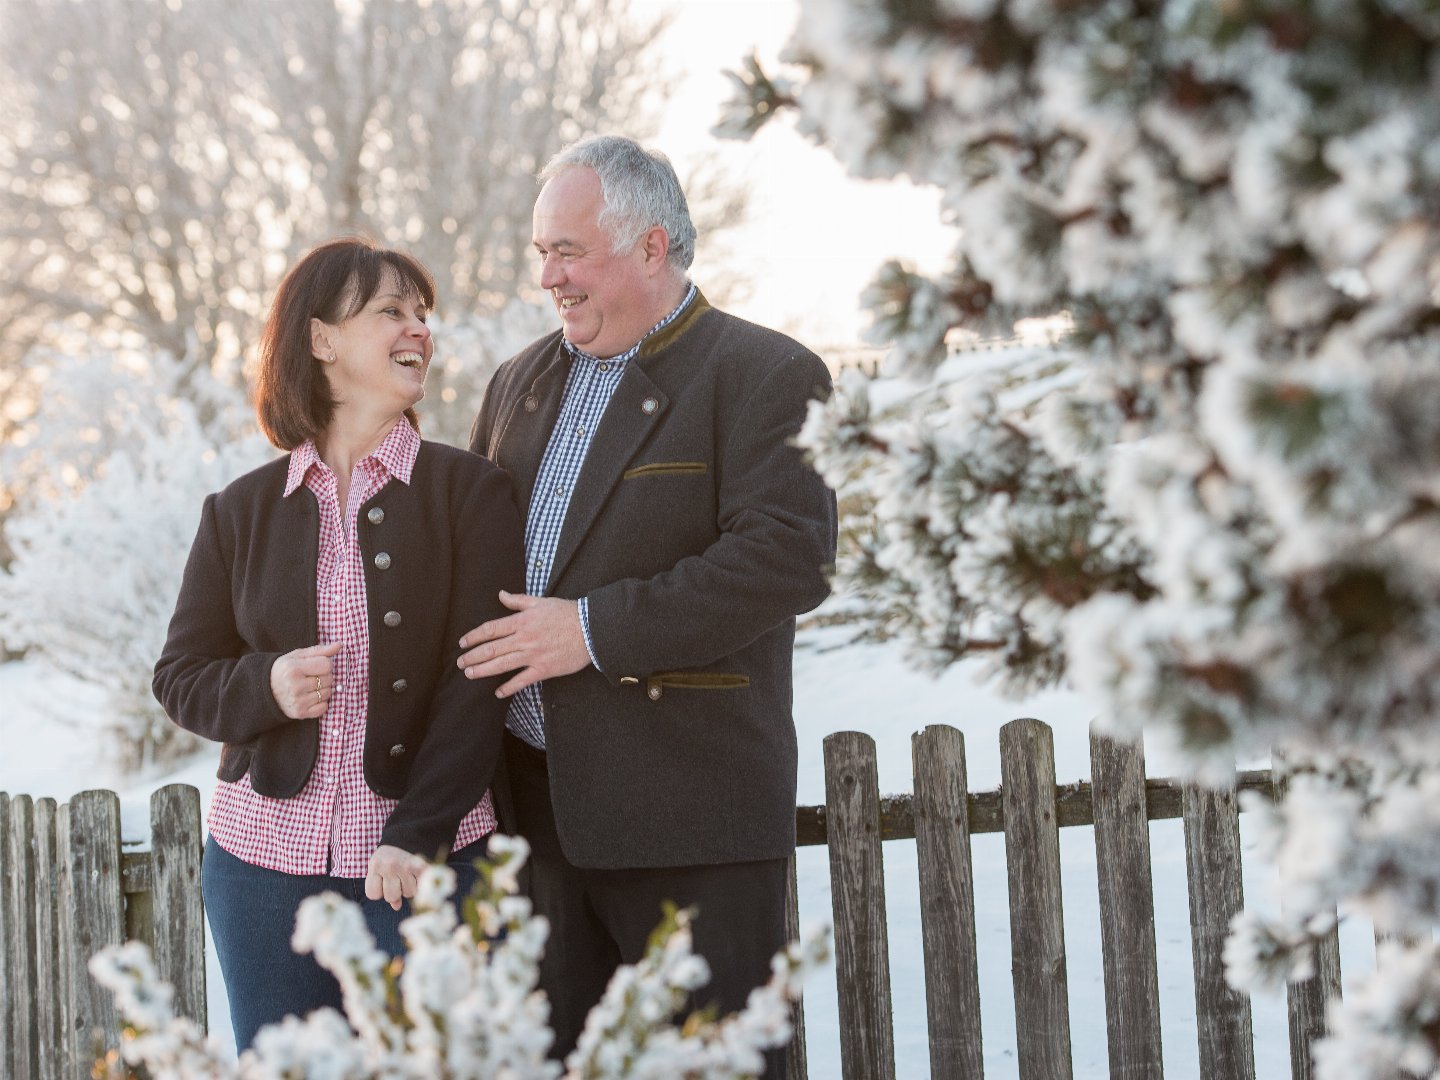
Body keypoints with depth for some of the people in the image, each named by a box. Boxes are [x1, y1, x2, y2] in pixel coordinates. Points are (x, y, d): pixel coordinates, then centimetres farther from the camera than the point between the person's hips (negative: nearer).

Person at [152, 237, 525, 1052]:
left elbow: (481, 679, -6)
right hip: (265, 859, 2)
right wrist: (266, 686, -11)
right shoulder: (243, 511, 9)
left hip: (429, 861, -2)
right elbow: (181, 676, 11)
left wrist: (417, 832, -14)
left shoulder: (471, 491, 1)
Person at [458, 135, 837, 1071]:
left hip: (689, 817, -7)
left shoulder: (766, 375, -7)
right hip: (536, 808, 7)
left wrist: (596, 629, -19)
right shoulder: (524, 380, 17)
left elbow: (790, 559, -19)